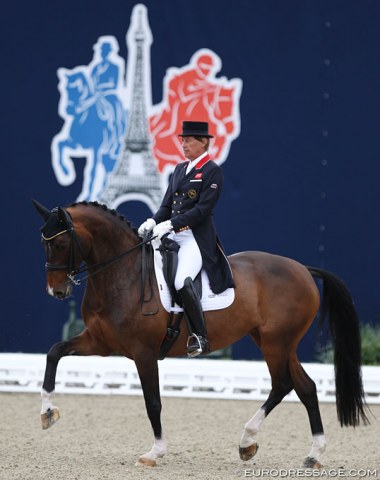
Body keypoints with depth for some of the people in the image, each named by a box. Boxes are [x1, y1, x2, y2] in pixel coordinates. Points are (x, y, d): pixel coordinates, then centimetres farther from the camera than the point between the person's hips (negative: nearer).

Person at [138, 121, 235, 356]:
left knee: (182, 281, -29)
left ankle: (201, 337, -20)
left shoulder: (213, 171, -6)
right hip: (172, 235, 9)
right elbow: (167, 204, 18)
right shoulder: (180, 169, 18)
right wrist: (153, 222, -3)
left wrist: (170, 224, -21)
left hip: (197, 237, -9)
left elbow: (203, 209, -15)